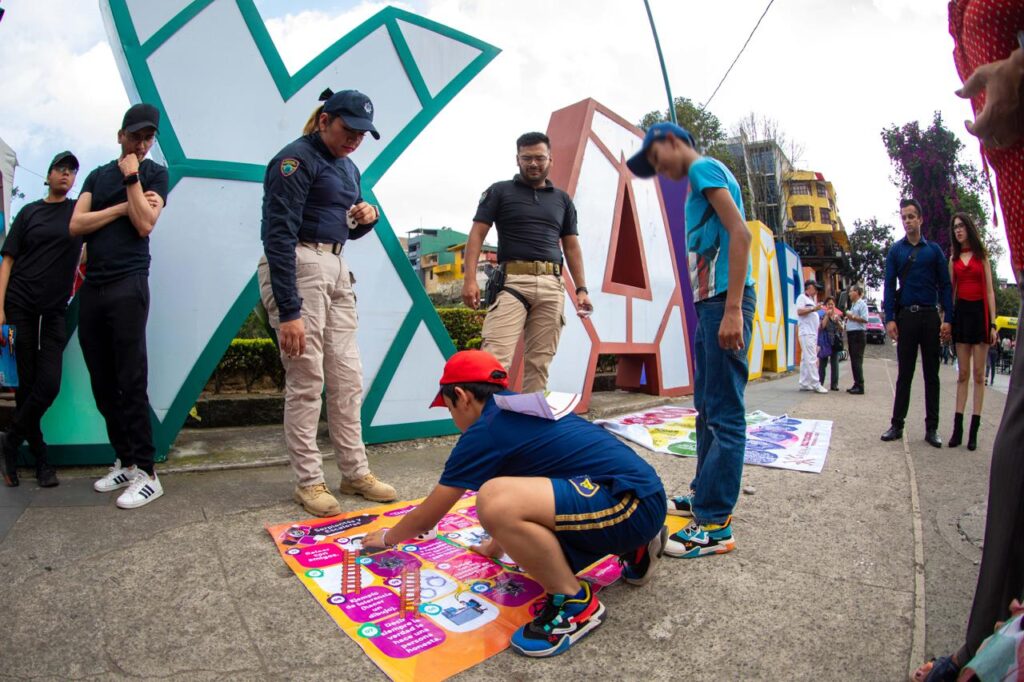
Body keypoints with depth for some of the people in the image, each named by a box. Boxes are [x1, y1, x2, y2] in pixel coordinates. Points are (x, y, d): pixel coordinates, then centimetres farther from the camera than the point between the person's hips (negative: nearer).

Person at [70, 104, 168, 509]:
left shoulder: (154, 174, 7)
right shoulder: (97, 176, 19)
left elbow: (144, 224, -8)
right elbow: (76, 225, 5)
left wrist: (131, 177, -4)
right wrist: (126, 204, -3)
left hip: (127, 285, -5)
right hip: (92, 287, 5)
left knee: (131, 383, -8)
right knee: (103, 385, 6)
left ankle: (146, 473, -5)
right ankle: (125, 462, 16)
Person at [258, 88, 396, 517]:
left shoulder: (347, 167, 17)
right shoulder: (296, 159, -9)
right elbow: (279, 236, -16)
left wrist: (367, 217, 2)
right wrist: (288, 311, -22)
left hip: (336, 268, 8)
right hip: (298, 268, -8)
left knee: (347, 377, 8)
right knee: (306, 381, -4)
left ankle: (355, 473, 18)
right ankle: (308, 482, 10)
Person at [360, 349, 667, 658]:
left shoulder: (484, 432, -7)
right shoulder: (526, 409, 18)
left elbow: (427, 518, 5)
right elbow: (515, 492, 34)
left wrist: (387, 537, 26)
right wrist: (500, 543, 48)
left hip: (632, 501, -10)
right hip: (641, 493, 10)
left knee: (495, 502, -26)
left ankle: (575, 602, -5)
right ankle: (634, 548, 23)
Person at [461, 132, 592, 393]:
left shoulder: (562, 199, 20)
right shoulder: (499, 191, 10)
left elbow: (572, 247, 20)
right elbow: (477, 235, 4)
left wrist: (581, 288, 10)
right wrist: (470, 279, -9)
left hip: (551, 286, 4)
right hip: (512, 282, -3)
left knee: (539, 362, 2)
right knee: (495, 358, -16)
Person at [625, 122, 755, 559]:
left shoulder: (703, 167, -3)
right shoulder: (704, 178, 24)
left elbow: (740, 233, -16)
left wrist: (733, 310, -22)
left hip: (725, 299, -10)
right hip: (711, 302, 10)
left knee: (724, 414, -8)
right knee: (707, 408, 15)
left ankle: (716, 524, -3)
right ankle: (705, 495, 26)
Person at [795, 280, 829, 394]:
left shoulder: (811, 299, 25)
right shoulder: (802, 297, -2)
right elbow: (799, 311, -16)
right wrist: (814, 308, -16)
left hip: (812, 334, 10)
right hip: (806, 333, -10)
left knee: (806, 359, 7)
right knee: (811, 359, -12)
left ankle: (804, 384, 7)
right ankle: (816, 385, -15)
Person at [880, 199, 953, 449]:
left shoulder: (934, 250, 7)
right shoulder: (895, 251, 7)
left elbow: (945, 285, 4)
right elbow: (889, 286, 3)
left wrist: (947, 319, -5)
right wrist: (890, 318, -6)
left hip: (930, 316, 0)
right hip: (906, 316, 0)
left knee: (931, 374, 6)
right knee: (904, 374, 4)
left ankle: (932, 428, 13)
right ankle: (897, 425, 9)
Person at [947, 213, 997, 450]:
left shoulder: (982, 255, 6)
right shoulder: (953, 258, 13)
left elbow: (989, 291, 1)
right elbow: (951, 290, 11)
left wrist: (993, 322, -6)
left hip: (979, 311, -2)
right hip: (961, 312, 2)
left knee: (978, 373, -2)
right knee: (962, 373, 3)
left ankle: (974, 430, 0)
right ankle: (957, 428, 3)